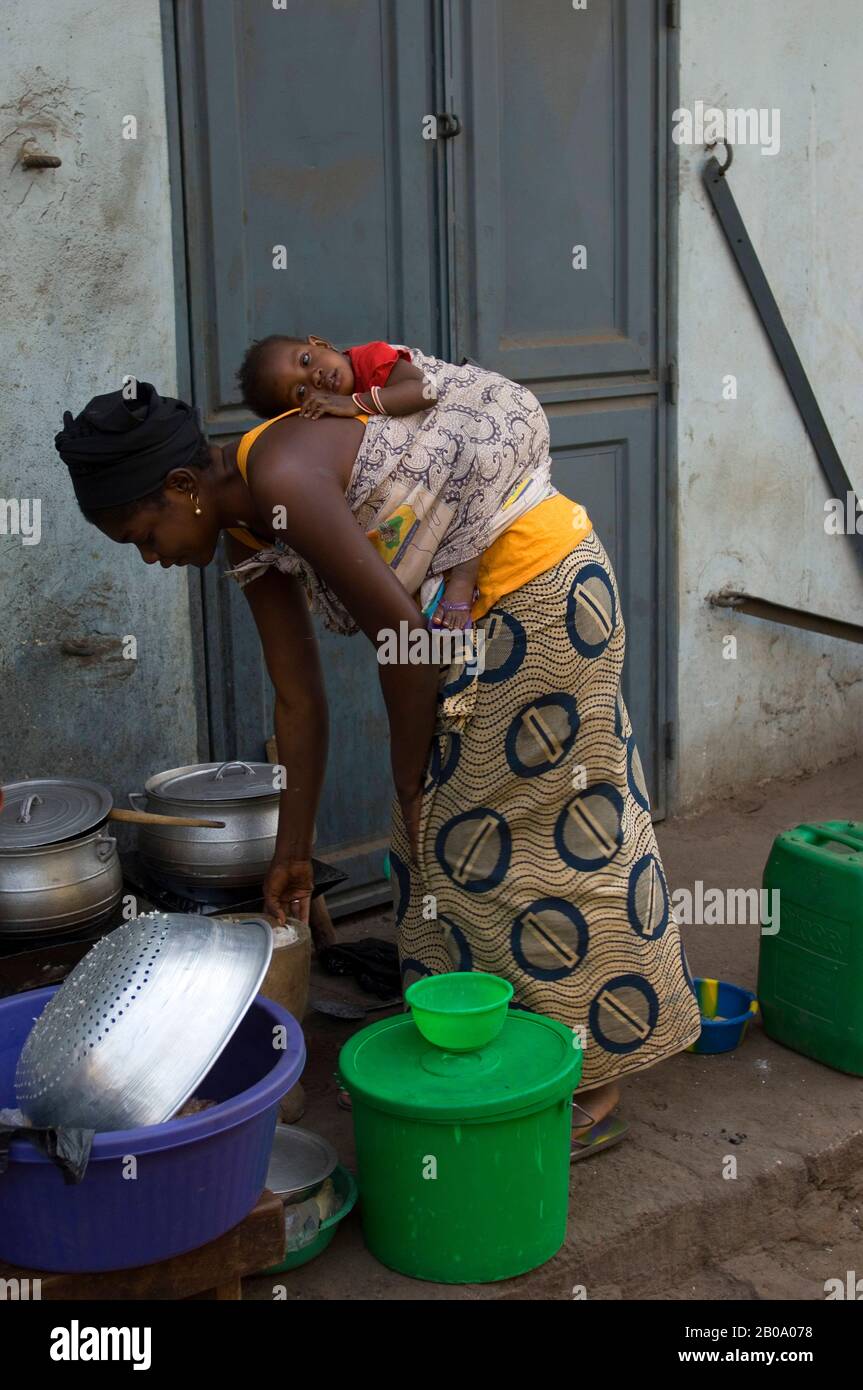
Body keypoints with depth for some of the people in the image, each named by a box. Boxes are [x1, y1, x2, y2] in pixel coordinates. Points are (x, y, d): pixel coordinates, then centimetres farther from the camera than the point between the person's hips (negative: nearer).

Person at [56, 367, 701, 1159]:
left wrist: (409, 779, -9)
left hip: (538, 586, -9)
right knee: (449, 838, 13)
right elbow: (300, 702, 9)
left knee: (539, 832, -3)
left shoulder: (281, 477, -25)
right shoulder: (254, 538, 4)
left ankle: (595, 1094, 11)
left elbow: (404, 639, -23)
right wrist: (293, 851, 14)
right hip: (479, 613, 9)